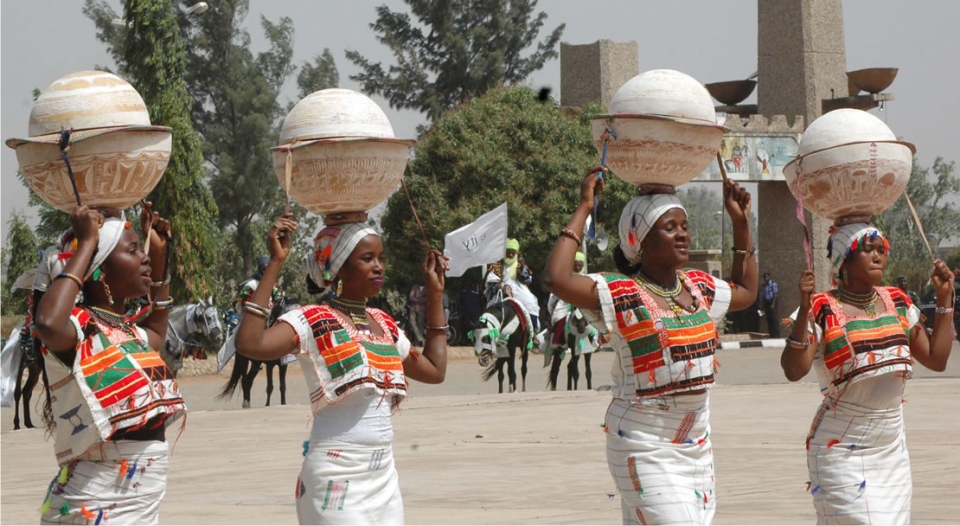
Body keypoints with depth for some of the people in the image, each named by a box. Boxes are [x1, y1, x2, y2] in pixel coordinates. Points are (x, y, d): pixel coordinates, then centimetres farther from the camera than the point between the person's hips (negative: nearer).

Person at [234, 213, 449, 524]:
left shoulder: (385, 325, 13)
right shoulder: (313, 321, -9)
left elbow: (435, 371, 22)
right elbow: (249, 344, -26)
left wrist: (435, 293, 21)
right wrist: (275, 263, -23)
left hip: (385, 478, 8)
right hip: (336, 480, -7)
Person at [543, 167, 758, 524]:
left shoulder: (699, 288, 10)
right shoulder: (622, 294, -12)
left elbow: (746, 291, 30)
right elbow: (556, 279, -27)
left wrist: (741, 223, 21)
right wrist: (583, 209, -20)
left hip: (696, 449, 7)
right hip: (645, 451, -7)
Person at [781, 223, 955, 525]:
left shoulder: (898, 303, 8)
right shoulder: (823, 310, -10)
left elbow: (936, 359, 9)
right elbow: (793, 371, -21)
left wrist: (944, 298, 6)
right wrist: (804, 311, -30)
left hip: (892, 451, 6)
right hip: (842, 452, -6)